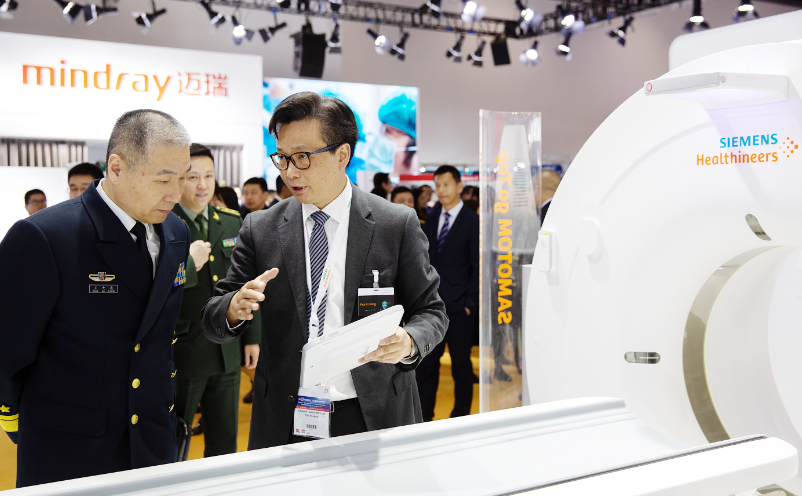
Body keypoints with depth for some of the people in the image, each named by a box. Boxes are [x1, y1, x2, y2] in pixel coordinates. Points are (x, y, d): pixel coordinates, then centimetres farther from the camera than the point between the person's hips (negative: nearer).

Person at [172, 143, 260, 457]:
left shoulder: (233, 223, 10)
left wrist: (252, 336, 14)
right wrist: (188, 263, -25)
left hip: (227, 352, 5)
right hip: (181, 352, -5)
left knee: (225, 443, 15)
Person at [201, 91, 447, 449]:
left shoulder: (398, 225, -3)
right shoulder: (259, 229, 2)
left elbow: (431, 311, 0)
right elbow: (212, 322, 4)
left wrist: (407, 343, -22)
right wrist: (235, 308, -20)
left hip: (376, 418, -1)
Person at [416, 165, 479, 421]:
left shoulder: (472, 221, -6)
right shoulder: (432, 218, 11)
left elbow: (477, 266, -7)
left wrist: (471, 303, -11)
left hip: (458, 304, -5)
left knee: (461, 362, 7)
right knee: (427, 361, 8)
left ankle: (461, 415, 19)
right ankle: (424, 413, 18)